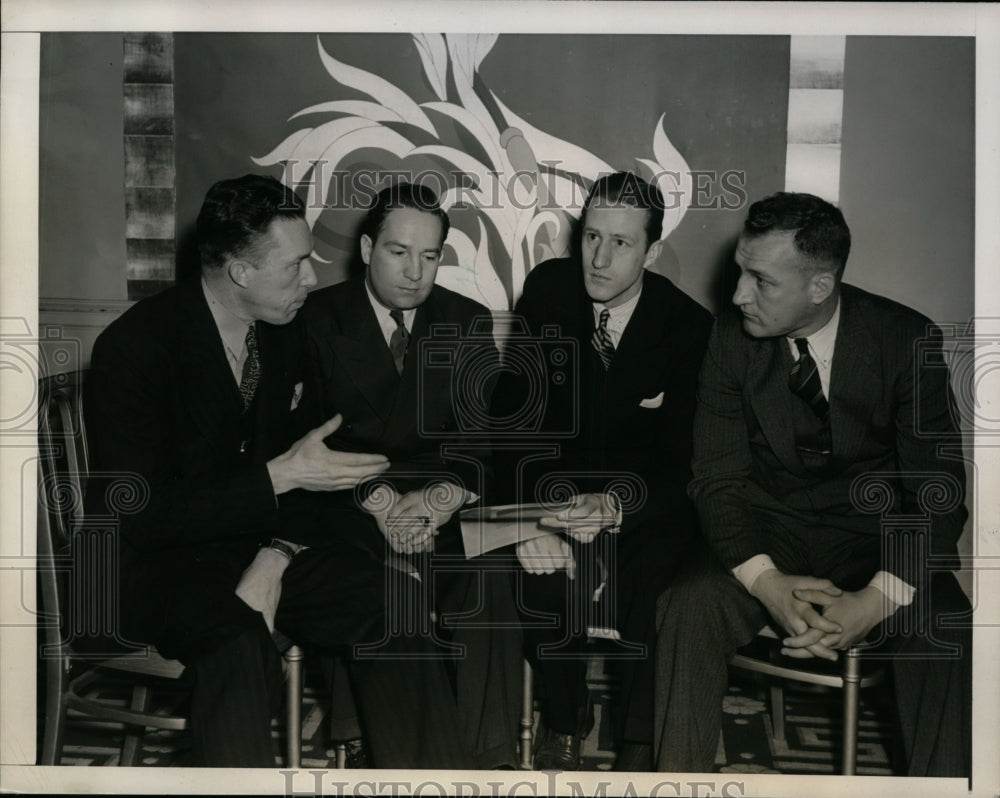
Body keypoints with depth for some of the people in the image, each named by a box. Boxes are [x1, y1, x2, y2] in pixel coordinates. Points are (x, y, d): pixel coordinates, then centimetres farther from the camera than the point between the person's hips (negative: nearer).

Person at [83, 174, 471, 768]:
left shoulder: (286, 332, 3)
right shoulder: (135, 346, -17)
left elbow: (302, 461, 9)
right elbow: (141, 516, -21)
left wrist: (275, 559, -11)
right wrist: (280, 477, -25)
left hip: (262, 539, 6)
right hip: (158, 559, -5)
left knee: (387, 605, -18)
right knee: (240, 646, -37)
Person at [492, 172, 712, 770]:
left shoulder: (688, 326, -15)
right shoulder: (547, 289, -9)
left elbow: (679, 461, -16)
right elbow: (513, 412, -8)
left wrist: (615, 507, -38)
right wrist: (534, 515, -25)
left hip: (647, 497, -1)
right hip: (561, 480, 2)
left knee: (653, 586, -29)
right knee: (543, 579, -27)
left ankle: (639, 742, -3)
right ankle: (566, 717, 2)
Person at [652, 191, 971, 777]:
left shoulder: (907, 340, -10)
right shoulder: (733, 338, -5)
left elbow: (938, 488, -12)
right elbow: (720, 478, -5)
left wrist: (878, 599, -28)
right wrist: (766, 582, -24)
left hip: (876, 535, -1)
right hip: (769, 534, 1)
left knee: (945, 634, -30)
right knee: (688, 607, -27)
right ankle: (680, 775, -11)